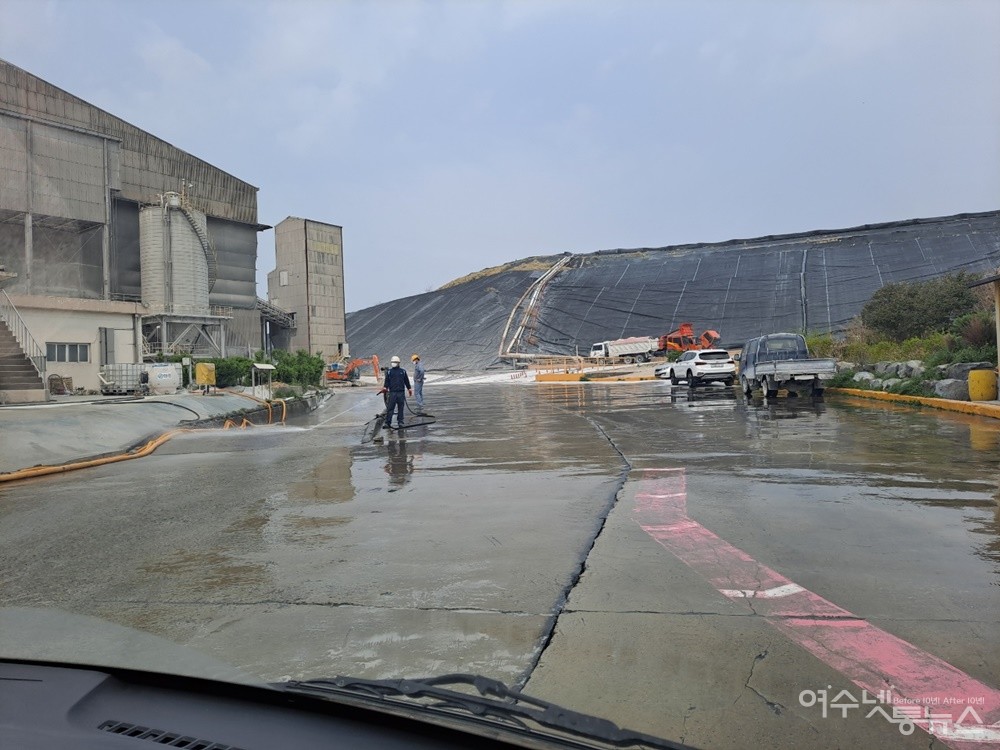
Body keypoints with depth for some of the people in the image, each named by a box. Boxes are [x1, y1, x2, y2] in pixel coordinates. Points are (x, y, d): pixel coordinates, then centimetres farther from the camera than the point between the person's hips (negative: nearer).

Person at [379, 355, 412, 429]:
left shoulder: (403, 371, 10)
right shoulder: (389, 371, 9)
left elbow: (406, 381, 14)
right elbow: (387, 381, 6)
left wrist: (409, 389, 13)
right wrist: (385, 388, -9)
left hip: (401, 393, 1)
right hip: (392, 392, -1)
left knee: (400, 408, 5)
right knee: (389, 408, -4)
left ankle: (400, 422, 12)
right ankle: (387, 422, -3)